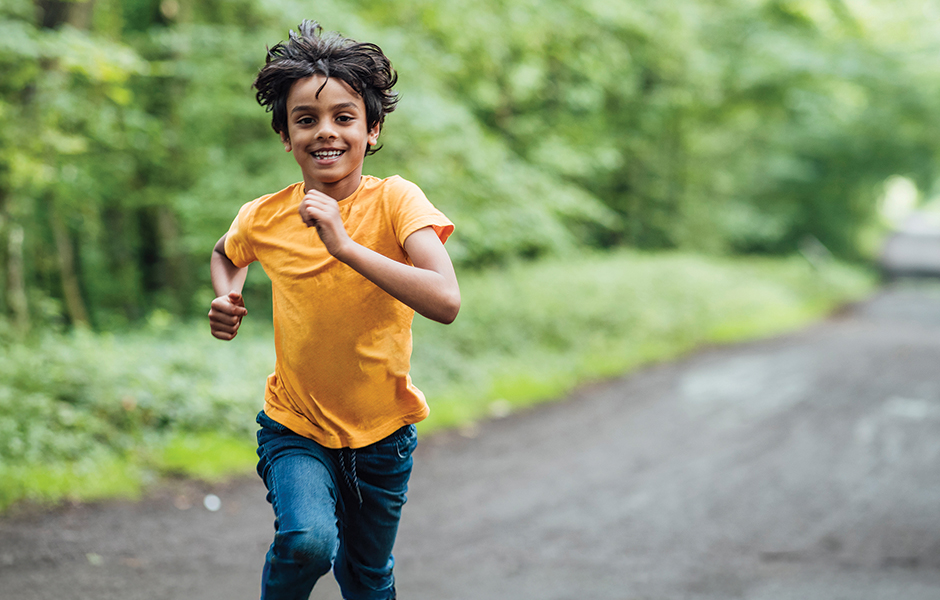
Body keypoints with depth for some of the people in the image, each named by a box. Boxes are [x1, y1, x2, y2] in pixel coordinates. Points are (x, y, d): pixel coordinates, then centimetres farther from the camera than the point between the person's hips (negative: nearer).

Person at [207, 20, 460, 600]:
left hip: (382, 434, 0)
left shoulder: (394, 200, -19)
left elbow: (446, 302, -34)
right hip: (294, 427, 0)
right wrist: (226, 301, -6)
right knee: (308, 542, -28)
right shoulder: (265, 218, -10)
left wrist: (344, 245, -38)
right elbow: (226, 254, 15)